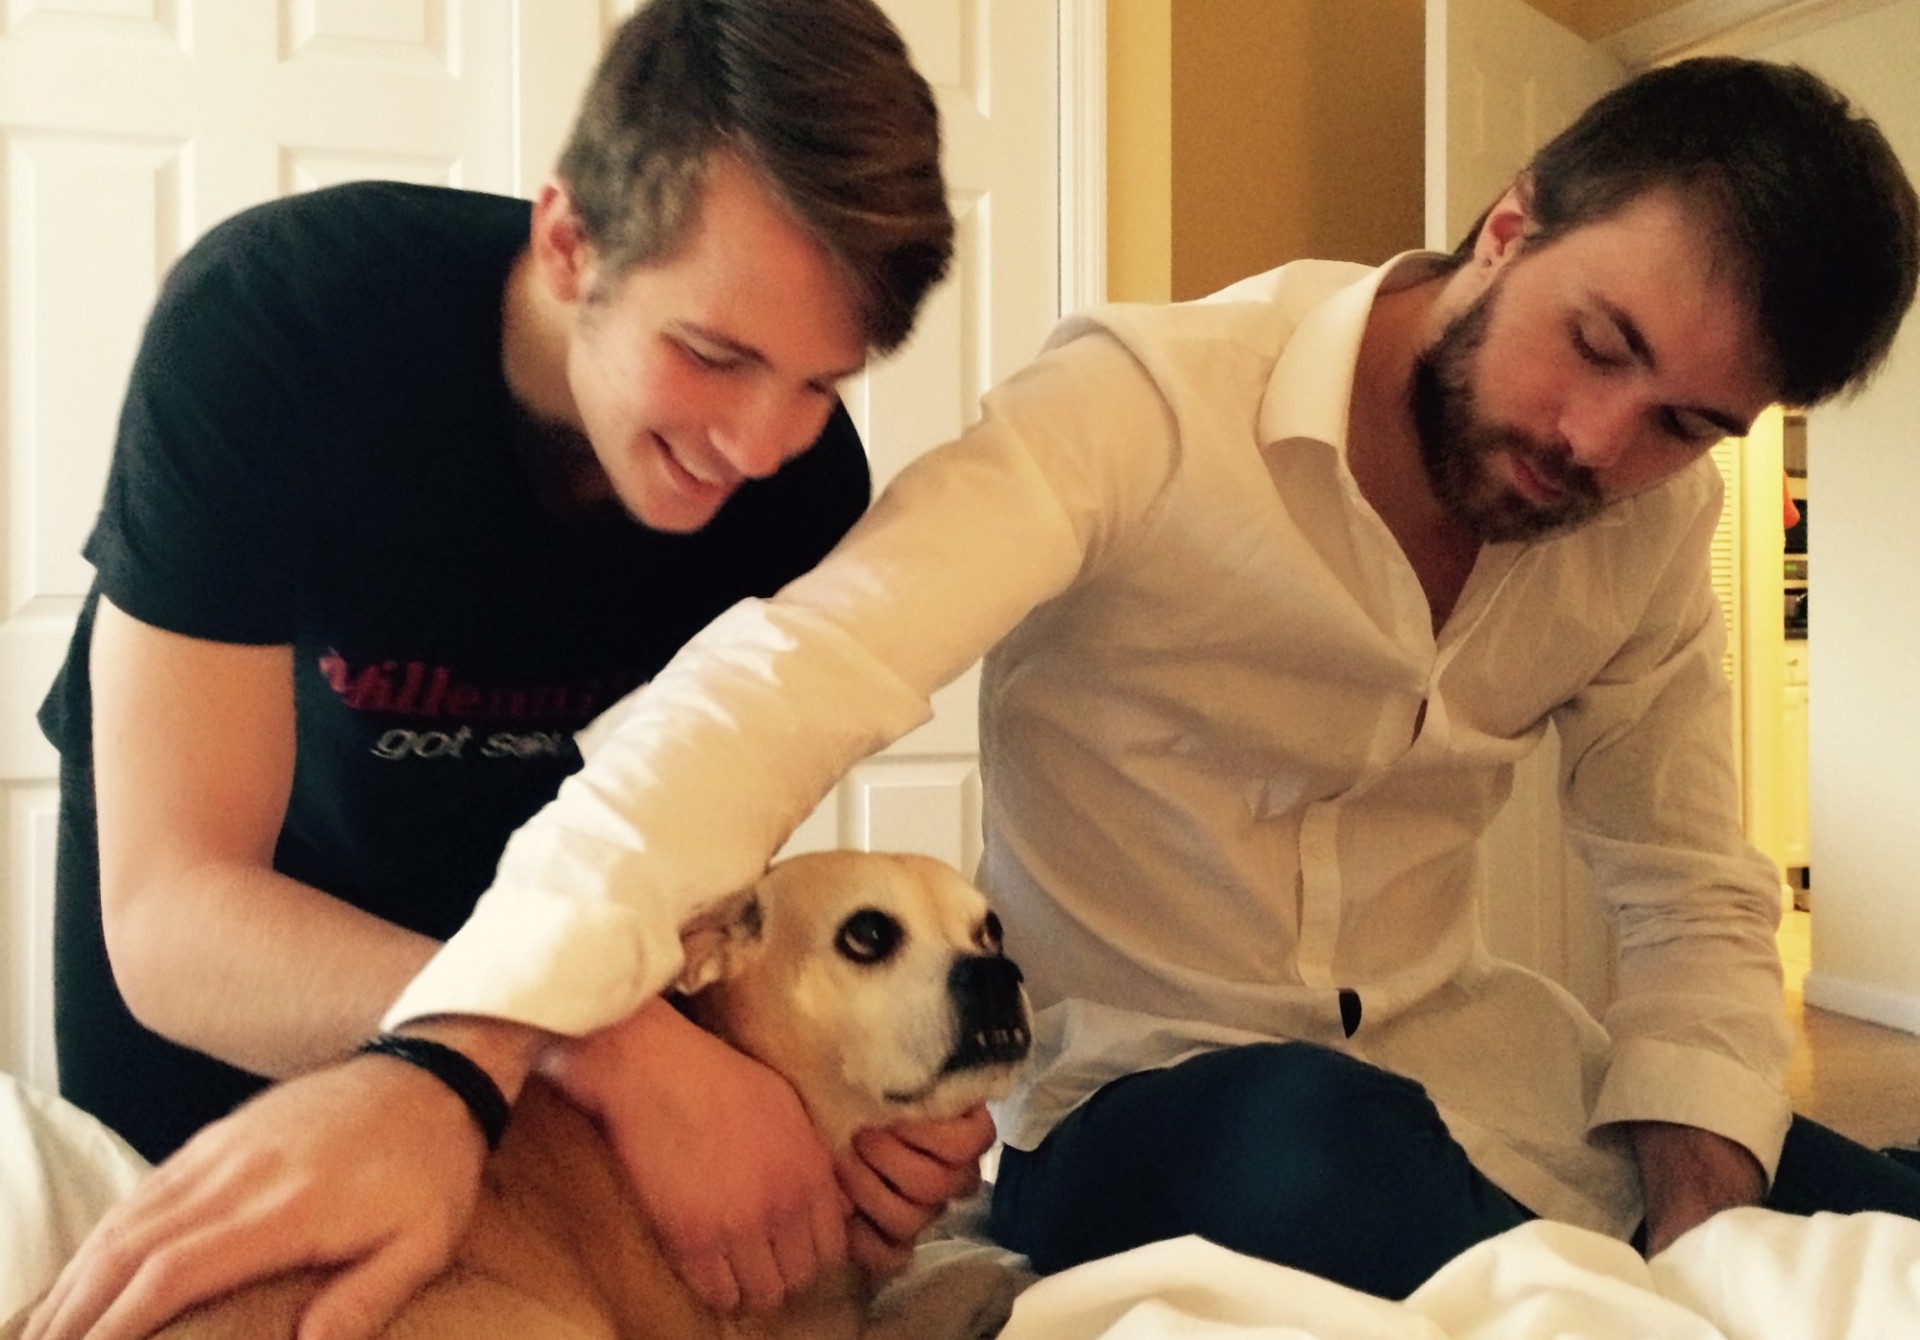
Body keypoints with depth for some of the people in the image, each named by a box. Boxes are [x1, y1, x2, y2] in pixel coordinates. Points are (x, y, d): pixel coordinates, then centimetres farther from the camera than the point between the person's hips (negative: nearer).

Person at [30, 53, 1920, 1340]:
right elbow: (800, 668, -36)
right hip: (1151, 1094, -4)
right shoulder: (1148, 404, -21)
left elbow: (1694, 899, 4)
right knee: (1309, 1135, -37)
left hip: (1467, 1063, 5)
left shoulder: (1653, 517, -1)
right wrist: (454, 1048, -49)